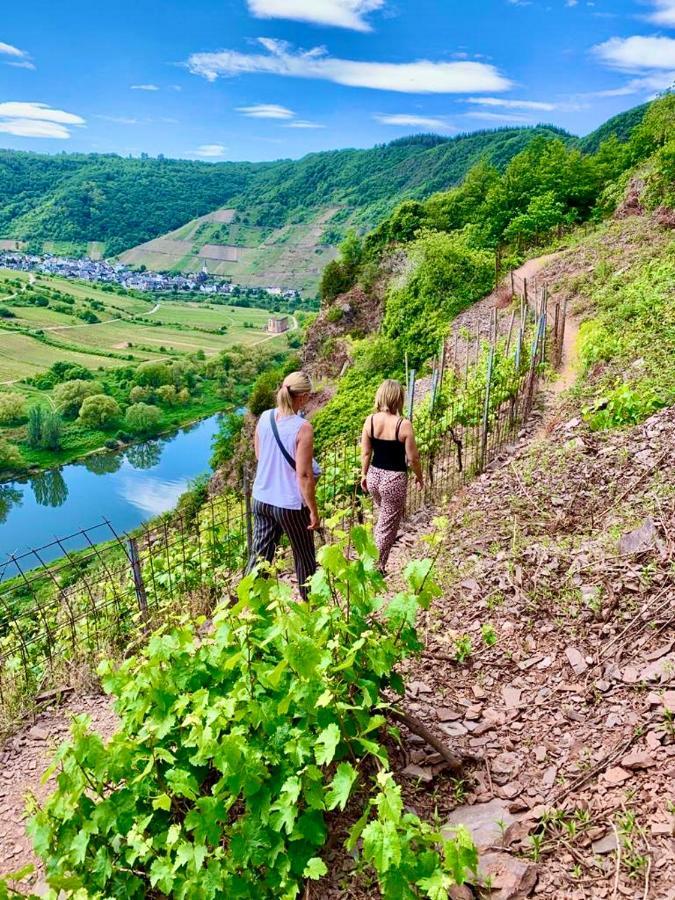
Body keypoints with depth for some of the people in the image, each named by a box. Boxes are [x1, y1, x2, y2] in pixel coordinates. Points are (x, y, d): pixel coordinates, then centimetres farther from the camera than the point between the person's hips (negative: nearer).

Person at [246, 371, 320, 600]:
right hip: (290, 504, -5)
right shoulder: (302, 428, -21)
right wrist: (313, 510, -10)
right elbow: (304, 475, -20)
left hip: (262, 499, 6)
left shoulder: (264, 417, -3)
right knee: (305, 557, 16)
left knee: (260, 555, 16)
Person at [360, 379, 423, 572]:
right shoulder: (404, 424, -19)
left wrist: (364, 475, 16)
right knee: (388, 526, 11)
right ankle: (377, 567, 20)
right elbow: (413, 458, -12)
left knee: (384, 516, 32)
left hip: (374, 476, 5)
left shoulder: (370, 421, -8)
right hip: (394, 480, -5)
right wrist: (420, 477, 6)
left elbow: (366, 453, 1)